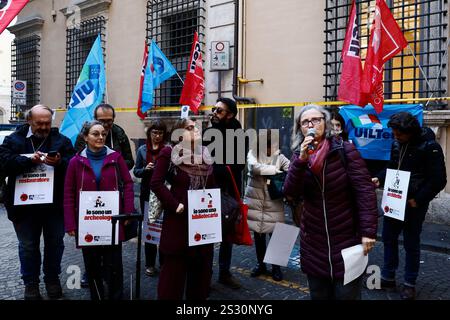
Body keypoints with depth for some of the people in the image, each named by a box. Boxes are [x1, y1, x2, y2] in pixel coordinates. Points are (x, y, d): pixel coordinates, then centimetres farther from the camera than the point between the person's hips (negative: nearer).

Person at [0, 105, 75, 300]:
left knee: (55, 243, 12)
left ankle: (52, 279, 31)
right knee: (28, 246, 12)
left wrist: (59, 163, -27)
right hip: (25, 204, 0)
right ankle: (31, 283, 28)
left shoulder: (62, 141, 3)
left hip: (55, 204, 1)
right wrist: (29, 159, -24)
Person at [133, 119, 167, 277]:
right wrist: (145, 169, -11)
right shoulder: (142, 150, 6)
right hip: (147, 193, 3)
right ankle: (150, 263, 20)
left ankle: (164, 262, 19)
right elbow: (136, 171, 8)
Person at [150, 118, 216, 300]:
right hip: (179, 218, -5)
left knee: (201, 267, 14)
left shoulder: (206, 155, 9)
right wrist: (175, 205, -17)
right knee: (174, 267, 5)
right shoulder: (169, 153, -8)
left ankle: (198, 296, 31)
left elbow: (212, 186, 15)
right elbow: (156, 183, -14)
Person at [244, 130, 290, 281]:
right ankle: (261, 264, 30)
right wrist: (275, 169, -16)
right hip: (255, 201, 1)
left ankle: (276, 267, 20)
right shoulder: (253, 153, -2)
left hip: (273, 203, -1)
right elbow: (254, 167, -21)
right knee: (258, 234, 12)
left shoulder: (279, 157, -1)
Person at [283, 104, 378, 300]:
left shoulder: (344, 150, -9)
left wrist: (368, 231, -20)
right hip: (313, 241, 4)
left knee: (346, 294, 4)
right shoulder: (299, 155, 2)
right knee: (318, 295, 16)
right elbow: (290, 194, -10)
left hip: (346, 240, -3)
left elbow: (365, 191, -13)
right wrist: (302, 160, -21)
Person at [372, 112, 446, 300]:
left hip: (414, 204, -6)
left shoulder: (430, 147, -15)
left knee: (411, 244, 7)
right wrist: (380, 179, -2)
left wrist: (418, 200, -18)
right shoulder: (397, 143, 3)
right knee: (388, 238, 13)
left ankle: (410, 284, 24)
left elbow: (438, 180, -15)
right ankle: (388, 278, 28)